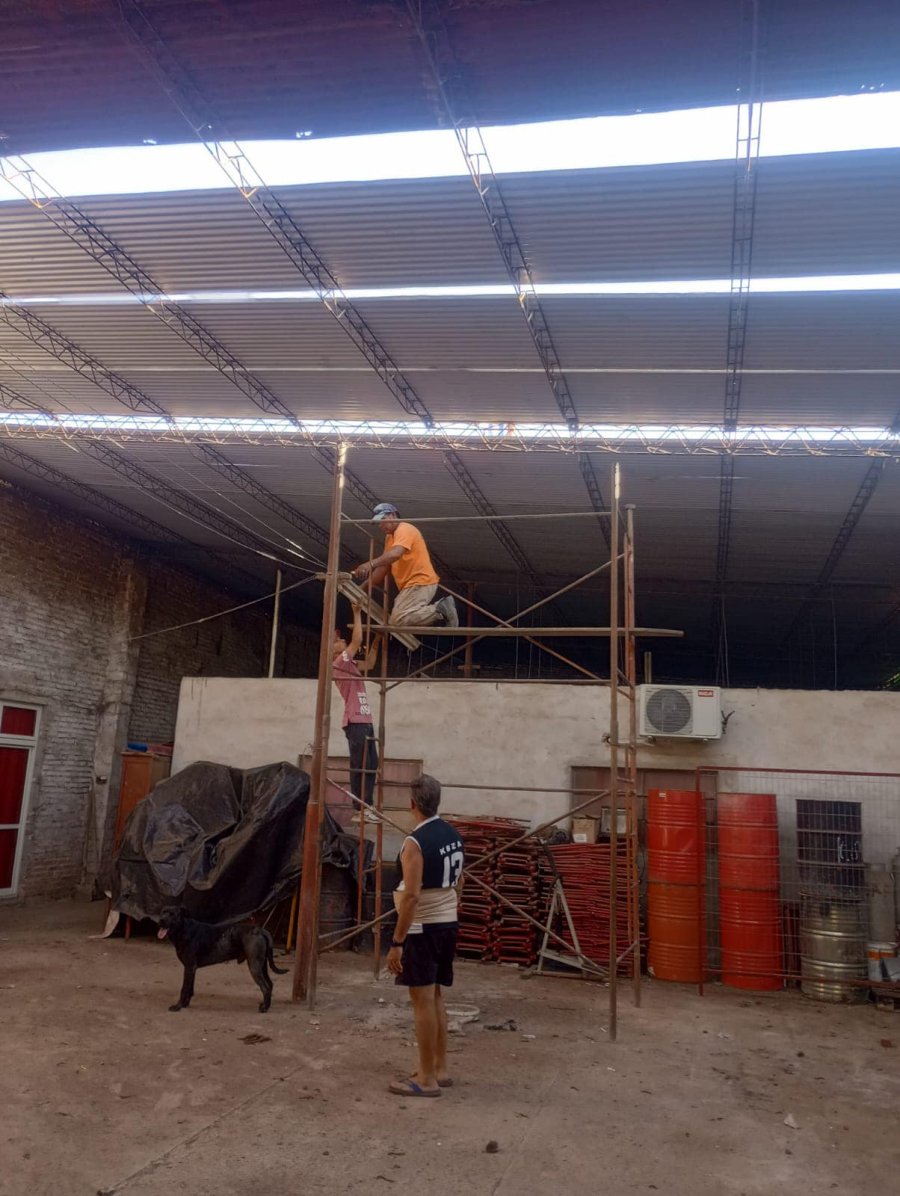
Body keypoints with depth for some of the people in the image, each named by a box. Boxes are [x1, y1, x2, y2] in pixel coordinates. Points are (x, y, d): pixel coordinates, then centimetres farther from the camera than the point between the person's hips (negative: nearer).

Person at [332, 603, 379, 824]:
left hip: (365, 721, 9)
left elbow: (369, 665, 32)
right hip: (355, 722, -9)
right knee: (360, 767, -8)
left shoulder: (349, 665, 19)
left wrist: (376, 643, 26)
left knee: (371, 766, 9)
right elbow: (357, 640, -14)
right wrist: (357, 613, -9)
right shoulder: (338, 663, -7)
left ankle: (366, 808, 13)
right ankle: (360, 810, -4)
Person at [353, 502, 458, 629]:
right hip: (413, 584, 11)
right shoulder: (389, 536, 22)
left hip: (420, 583, -11)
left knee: (397, 621, -21)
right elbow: (384, 565, 22)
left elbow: (395, 554, -31)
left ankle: (440, 610, -15)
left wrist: (370, 564, -43)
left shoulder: (404, 529, -11)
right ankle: (436, 609, 8)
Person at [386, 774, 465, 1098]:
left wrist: (396, 943, -19)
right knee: (435, 997, 17)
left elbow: (411, 896, -23)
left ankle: (427, 1079, 7)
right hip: (448, 925, 9)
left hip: (422, 928, -8)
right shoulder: (454, 835, 6)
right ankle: (440, 1069, 25)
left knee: (422, 1001, 0)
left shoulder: (415, 843, -19)